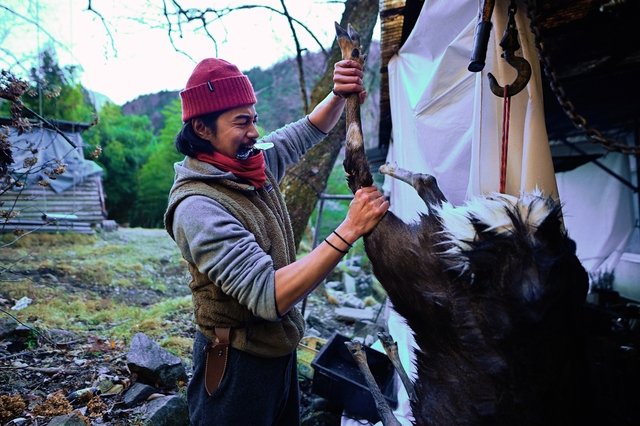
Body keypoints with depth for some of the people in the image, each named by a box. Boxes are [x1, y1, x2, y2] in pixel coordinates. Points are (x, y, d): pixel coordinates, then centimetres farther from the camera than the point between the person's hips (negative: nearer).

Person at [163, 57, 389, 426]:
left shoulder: (256, 163, -4)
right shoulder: (197, 207, -28)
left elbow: (309, 131, 10)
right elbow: (268, 296, -34)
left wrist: (340, 95, -11)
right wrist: (349, 230, -36)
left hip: (280, 348, 8)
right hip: (238, 364, -8)